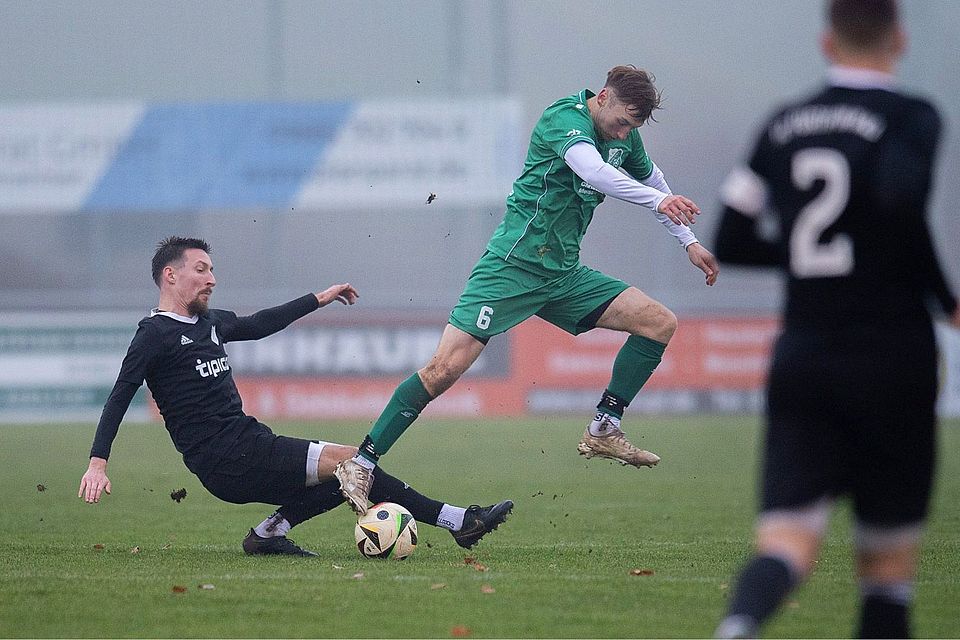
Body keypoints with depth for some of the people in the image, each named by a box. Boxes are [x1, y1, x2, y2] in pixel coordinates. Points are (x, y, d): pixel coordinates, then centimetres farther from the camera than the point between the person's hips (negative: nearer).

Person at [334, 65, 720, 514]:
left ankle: (603, 431, 5)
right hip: (513, 265, -8)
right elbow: (594, 171, -36)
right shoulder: (565, 118, -16)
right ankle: (361, 464, -9)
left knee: (660, 323, -1)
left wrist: (689, 242, 29)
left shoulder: (624, 134, 8)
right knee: (445, 368, -17)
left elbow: (651, 179, 29)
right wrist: (658, 200, -47)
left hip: (563, 274, 8)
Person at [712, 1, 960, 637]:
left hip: (800, 358, 4)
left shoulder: (783, 125, 10)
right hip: (892, 357, -3)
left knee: (788, 537, -6)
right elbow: (901, 203, -25)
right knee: (890, 550, 9)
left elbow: (731, 242, 12)